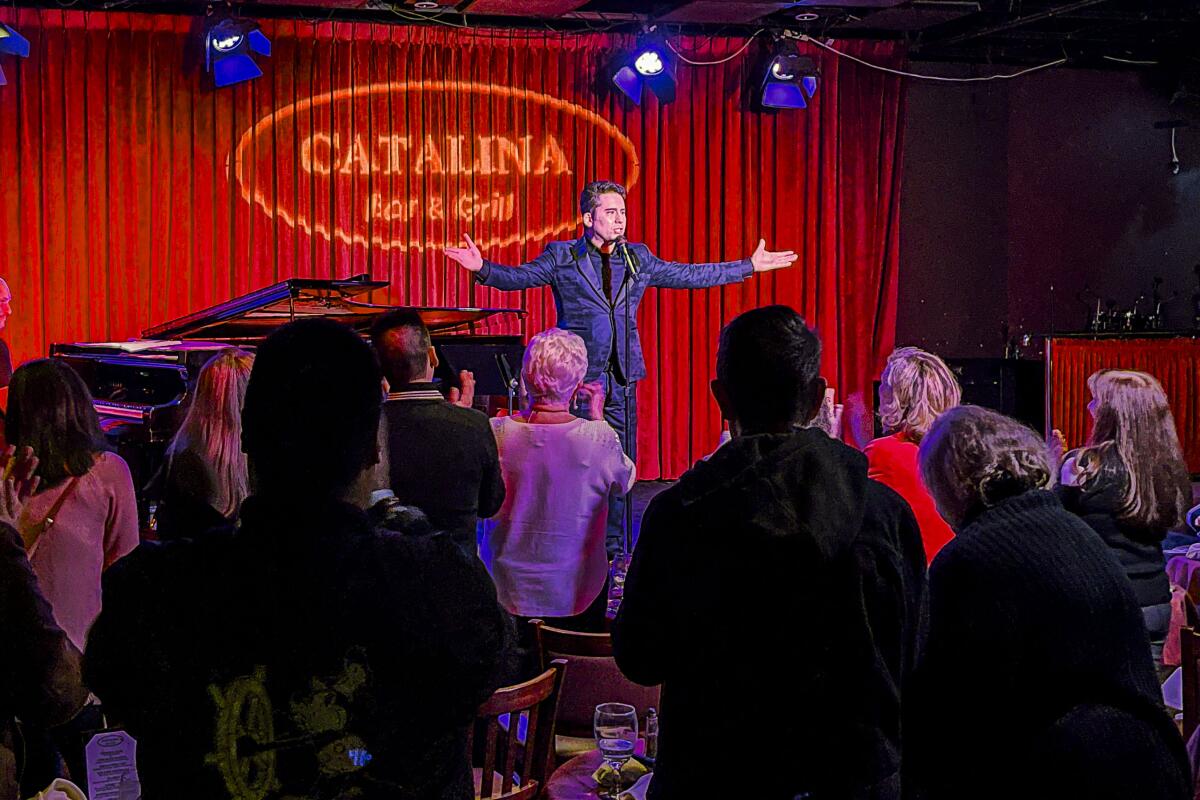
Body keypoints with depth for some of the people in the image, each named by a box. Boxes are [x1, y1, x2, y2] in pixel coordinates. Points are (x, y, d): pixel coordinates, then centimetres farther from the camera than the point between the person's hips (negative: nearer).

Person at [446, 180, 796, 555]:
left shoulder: (638, 258, 11)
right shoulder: (562, 257, -1)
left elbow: (689, 275, 16)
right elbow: (518, 276, -10)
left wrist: (749, 266, 15)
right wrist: (483, 268, -30)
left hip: (621, 380, 4)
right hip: (577, 379, -4)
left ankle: (612, 546, 18)